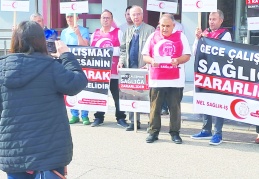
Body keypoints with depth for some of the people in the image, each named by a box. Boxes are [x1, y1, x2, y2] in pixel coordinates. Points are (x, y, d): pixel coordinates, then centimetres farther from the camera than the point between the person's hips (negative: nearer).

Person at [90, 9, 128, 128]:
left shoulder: (118, 32, 2)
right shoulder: (95, 34, 14)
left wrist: (109, 51, -14)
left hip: (113, 69, -3)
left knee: (117, 95, 1)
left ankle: (120, 118, 11)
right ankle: (99, 117, 18)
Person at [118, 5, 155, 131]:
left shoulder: (150, 30, -2)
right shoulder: (128, 31, 16)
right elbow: (123, 49, 19)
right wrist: (121, 61, 3)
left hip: (144, 68, -5)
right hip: (130, 67, 6)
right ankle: (134, 121, 16)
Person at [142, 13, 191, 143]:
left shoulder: (180, 36, 8)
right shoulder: (153, 36, 10)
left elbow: (187, 55, 4)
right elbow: (145, 55, 9)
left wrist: (178, 60, -17)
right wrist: (151, 61, -13)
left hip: (175, 80, -1)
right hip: (156, 79, 1)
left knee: (175, 107, 3)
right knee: (155, 107, 4)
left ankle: (175, 133, 13)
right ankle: (153, 132, 14)